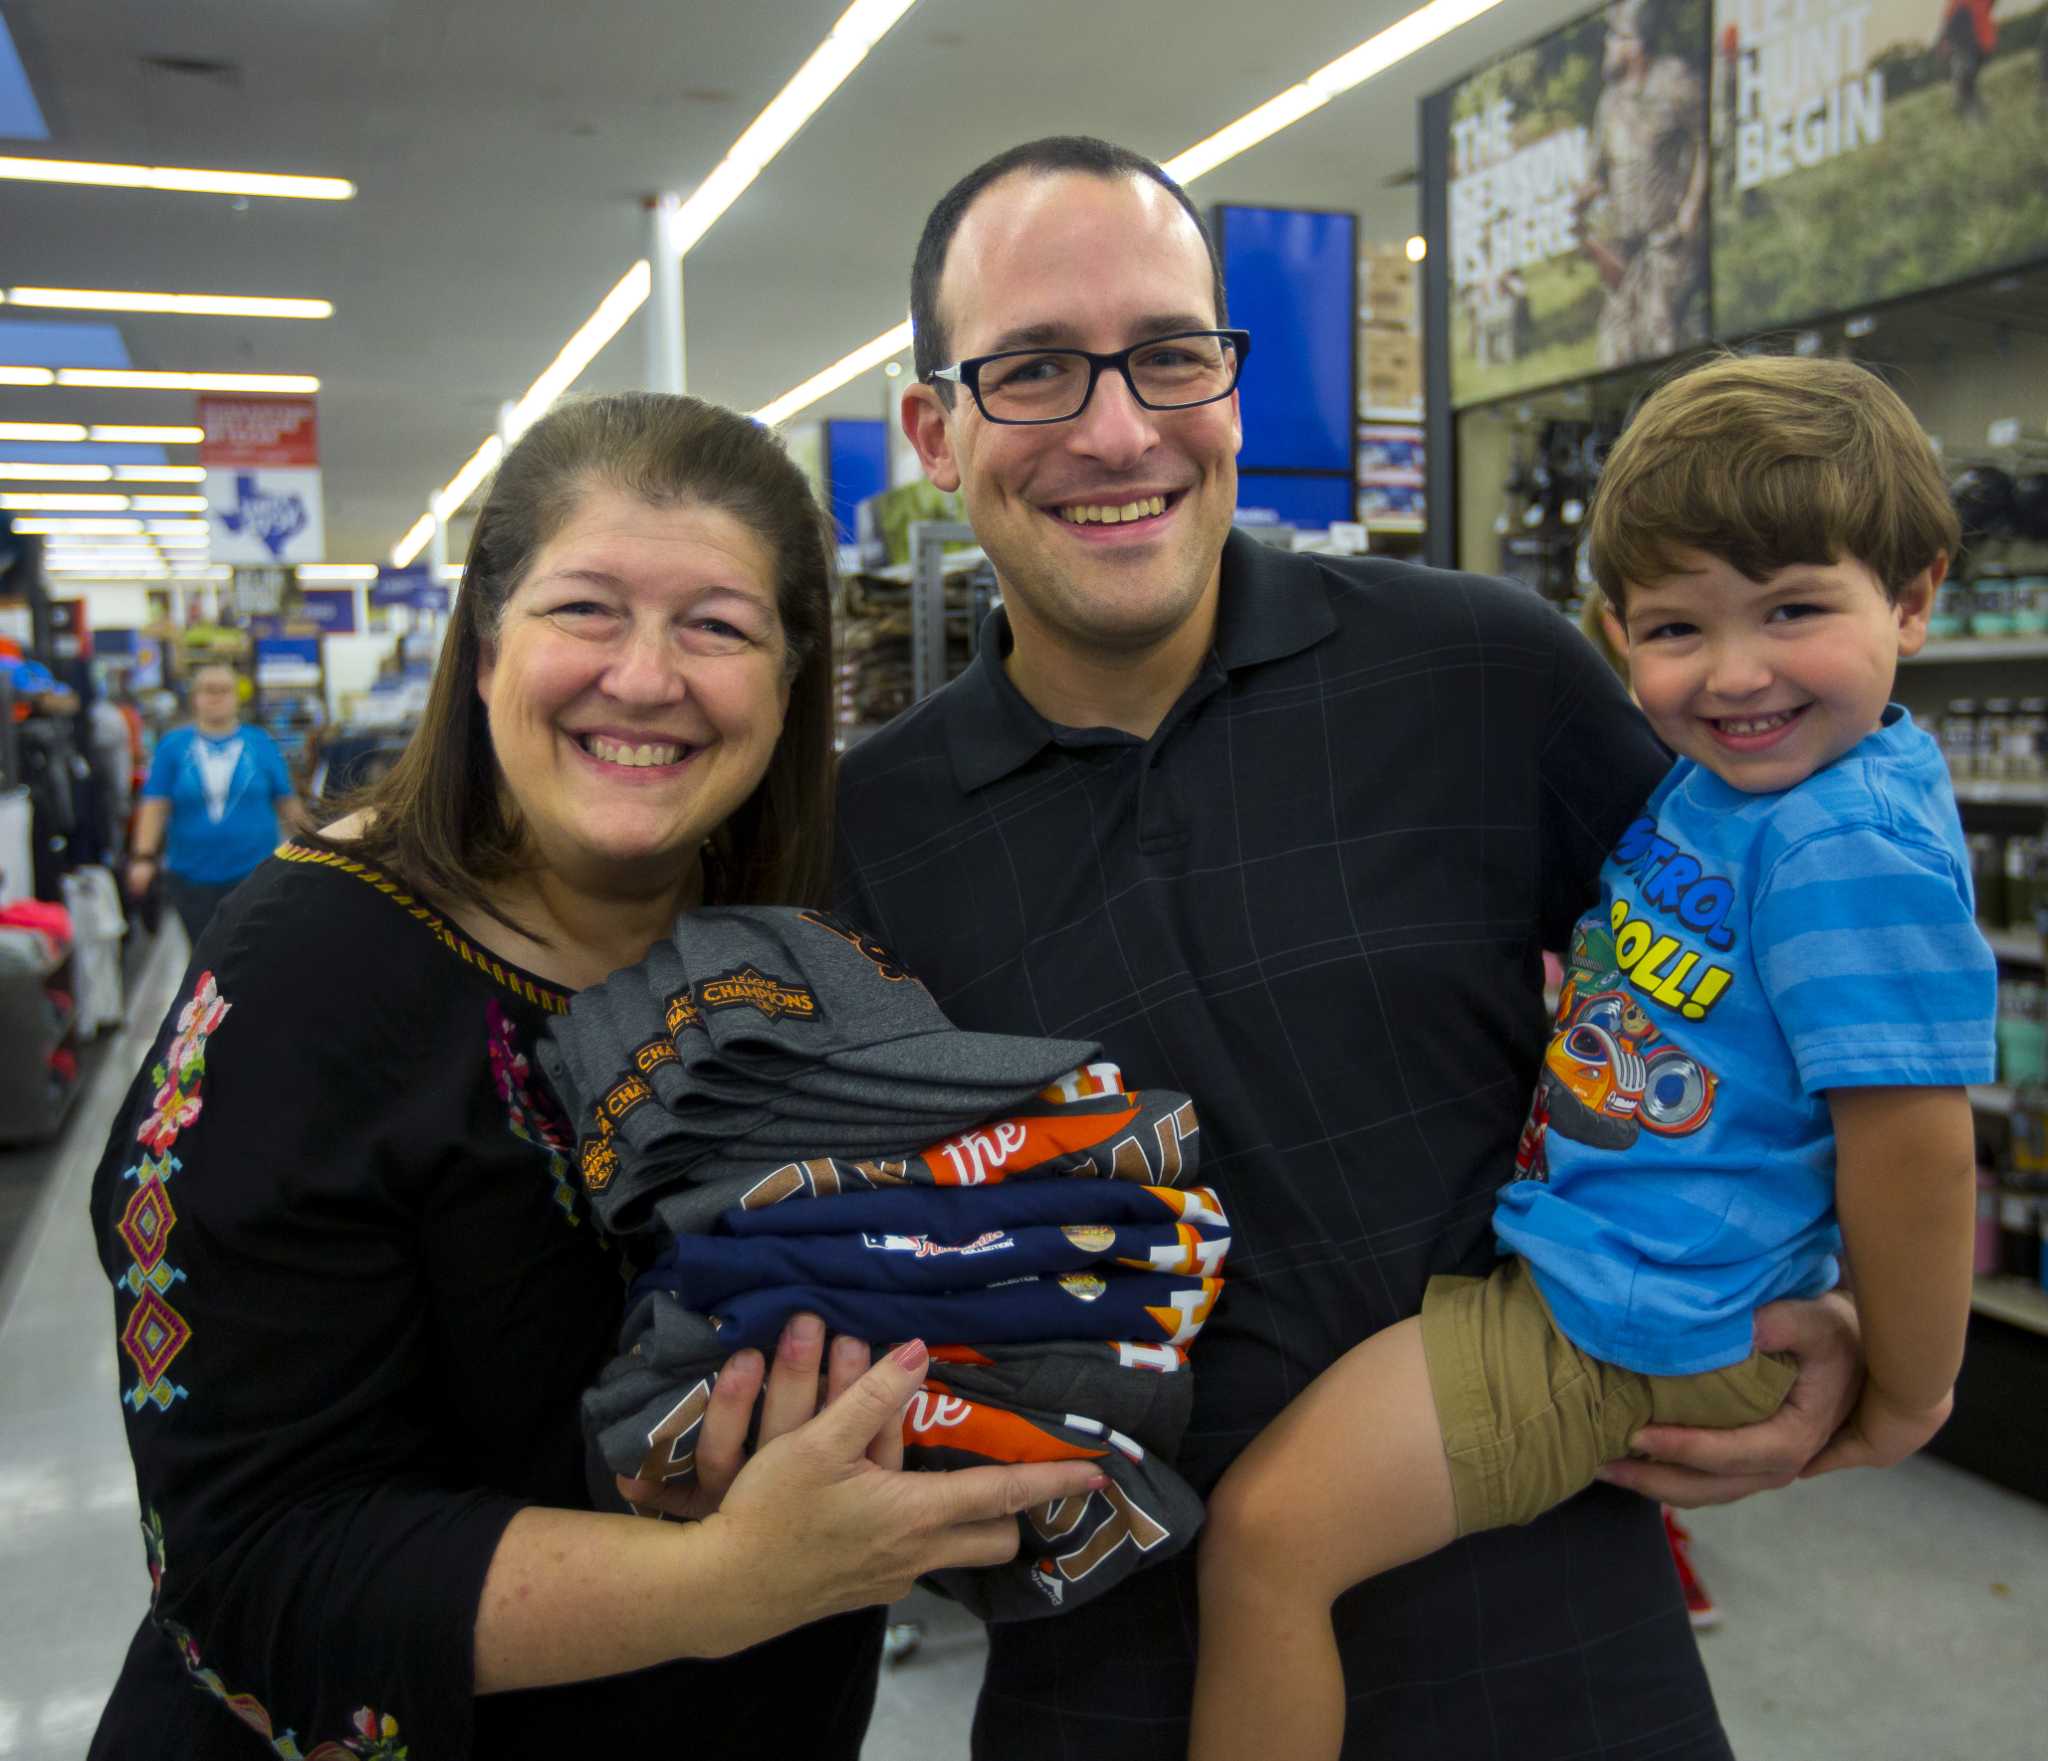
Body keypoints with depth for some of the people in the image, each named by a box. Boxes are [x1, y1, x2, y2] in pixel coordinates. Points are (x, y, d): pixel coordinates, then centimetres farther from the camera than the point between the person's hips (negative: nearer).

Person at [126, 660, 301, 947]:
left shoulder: (261, 743, 2)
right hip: (191, 877, 1)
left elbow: (287, 805, 7)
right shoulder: (173, 745, 2)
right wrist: (143, 857, -9)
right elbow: (155, 805, -1)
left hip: (254, 873, -1)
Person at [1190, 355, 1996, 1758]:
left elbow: (1915, 1141, -22)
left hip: (1610, 1322, -10)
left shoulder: (1858, 850, -25)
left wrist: (1904, 1403, -10)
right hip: (1557, 1230, 10)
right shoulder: (1723, 773, 3)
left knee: (1268, 1531, -15)